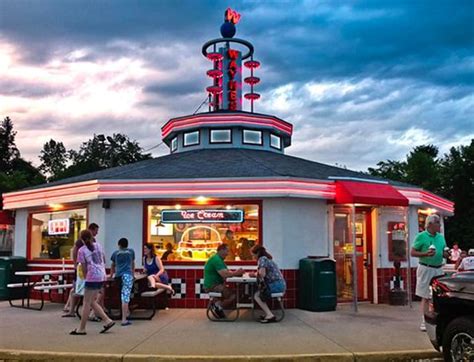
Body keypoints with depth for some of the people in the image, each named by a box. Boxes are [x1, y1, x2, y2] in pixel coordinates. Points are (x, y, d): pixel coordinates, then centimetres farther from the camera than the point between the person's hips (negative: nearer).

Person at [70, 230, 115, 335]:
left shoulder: (82, 250, -4)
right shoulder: (98, 245, 12)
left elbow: (84, 268, -4)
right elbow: (104, 260, 18)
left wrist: (86, 278, 8)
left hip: (92, 277, -6)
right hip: (102, 276, 7)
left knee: (87, 303, 1)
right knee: (92, 301, 16)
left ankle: (81, 329, 6)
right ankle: (107, 321, 12)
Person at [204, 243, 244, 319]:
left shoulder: (219, 259, 17)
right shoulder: (216, 259, -17)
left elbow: (227, 272, 12)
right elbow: (224, 274, -25)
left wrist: (236, 272, -6)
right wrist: (236, 273, -13)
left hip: (217, 285, 11)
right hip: (212, 286, -11)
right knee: (233, 296, -19)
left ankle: (217, 304, 4)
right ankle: (217, 307, -4)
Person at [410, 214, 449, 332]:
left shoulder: (441, 237, 12)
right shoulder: (421, 236, -5)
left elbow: (445, 253, 20)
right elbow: (412, 252, -5)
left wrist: (446, 254, -4)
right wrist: (426, 254, -20)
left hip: (438, 269, 5)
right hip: (426, 269, -5)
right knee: (425, 297, -2)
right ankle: (424, 322, 3)